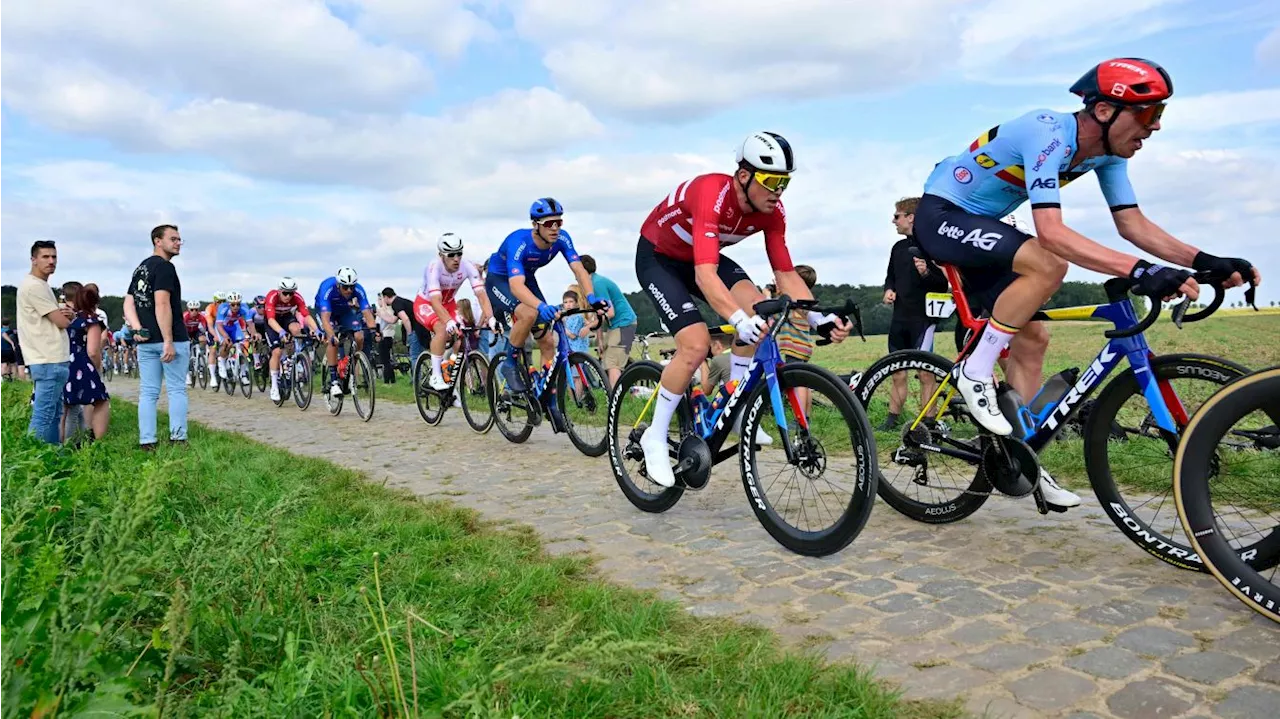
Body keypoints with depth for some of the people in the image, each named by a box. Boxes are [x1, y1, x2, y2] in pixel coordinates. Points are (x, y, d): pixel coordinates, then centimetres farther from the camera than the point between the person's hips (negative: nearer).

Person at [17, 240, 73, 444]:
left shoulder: (41, 285, 18)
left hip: (52, 360, 11)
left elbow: (58, 317, 19)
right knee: (44, 415, -10)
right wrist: (69, 315, 8)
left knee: (53, 413, 15)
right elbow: (62, 322, -15)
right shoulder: (34, 286, -13)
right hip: (50, 361, -11)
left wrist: (65, 313, -5)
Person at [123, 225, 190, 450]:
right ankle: (177, 439, 1)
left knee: (148, 392, 7)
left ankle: (147, 442, 8)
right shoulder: (165, 267, -10)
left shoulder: (140, 268, 18)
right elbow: (162, 305, -20)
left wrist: (138, 329, -2)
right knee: (177, 390, 0)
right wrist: (169, 342, -22)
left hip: (146, 341, 8)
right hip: (171, 339, -8)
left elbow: (128, 303, 11)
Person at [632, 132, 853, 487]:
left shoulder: (772, 211, -16)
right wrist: (739, 321, -61)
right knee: (696, 344, -23)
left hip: (700, 256, 6)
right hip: (657, 257, -6)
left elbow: (786, 274, -13)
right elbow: (705, 275, -47)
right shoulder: (712, 194, -37)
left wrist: (819, 317, -27)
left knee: (759, 309, -19)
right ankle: (655, 437, -4)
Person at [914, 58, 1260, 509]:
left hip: (979, 223, 9)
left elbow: (1132, 223, -1)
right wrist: (1138, 271, -45)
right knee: (1048, 265, -31)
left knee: (1031, 337, 5)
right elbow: (1051, 232, -38)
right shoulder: (1049, 135, -28)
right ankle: (975, 373, -17)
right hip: (941, 215, -9)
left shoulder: (1107, 150, -1)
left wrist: (1203, 261, -15)